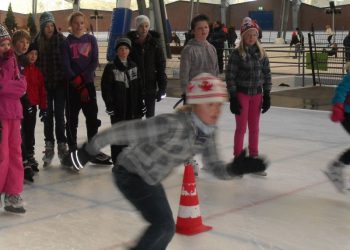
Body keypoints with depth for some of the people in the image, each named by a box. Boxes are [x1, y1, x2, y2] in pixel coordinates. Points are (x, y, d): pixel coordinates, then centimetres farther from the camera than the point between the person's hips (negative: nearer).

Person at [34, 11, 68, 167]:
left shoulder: (61, 39, -4)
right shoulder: (37, 41, 1)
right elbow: (35, 61, 3)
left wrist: (66, 80, -10)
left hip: (59, 83, -2)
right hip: (45, 84, 2)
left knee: (59, 114, 1)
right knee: (47, 115, 7)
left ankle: (62, 145, 10)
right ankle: (49, 147, 13)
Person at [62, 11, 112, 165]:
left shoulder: (91, 40, 7)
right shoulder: (67, 42, 0)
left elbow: (95, 62, -1)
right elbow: (66, 66, -7)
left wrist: (82, 77, -13)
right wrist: (77, 83, -16)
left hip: (88, 83, 2)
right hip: (72, 85, -2)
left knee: (92, 117, 3)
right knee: (72, 119, 3)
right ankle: (72, 151, 11)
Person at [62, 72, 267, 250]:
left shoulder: (208, 132, -9)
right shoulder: (172, 125, -33)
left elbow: (215, 168, -3)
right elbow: (124, 131, -29)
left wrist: (236, 169, -24)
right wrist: (89, 150, -22)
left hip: (151, 179, 8)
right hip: (131, 174, -8)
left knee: (163, 228, 15)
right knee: (164, 225, -17)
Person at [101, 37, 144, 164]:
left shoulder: (133, 66, 9)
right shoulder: (110, 67, -6)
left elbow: (139, 86, 13)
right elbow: (105, 87, -9)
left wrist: (141, 103, 9)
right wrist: (109, 104, -14)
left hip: (132, 107, 5)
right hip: (118, 107, -5)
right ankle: (117, 163, 7)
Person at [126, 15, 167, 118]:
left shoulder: (154, 43, -3)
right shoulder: (130, 41, -4)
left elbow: (161, 65, -2)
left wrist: (162, 87, -7)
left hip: (150, 86, 0)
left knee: (150, 114, 9)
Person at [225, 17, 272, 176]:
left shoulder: (261, 53, 4)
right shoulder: (237, 54, -10)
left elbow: (267, 74, 8)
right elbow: (230, 76, -10)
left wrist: (267, 96, 4)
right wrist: (233, 97, -14)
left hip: (257, 94, 4)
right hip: (241, 94, -4)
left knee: (254, 128, 11)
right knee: (241, 128, 1)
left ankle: (254, 159, 22)